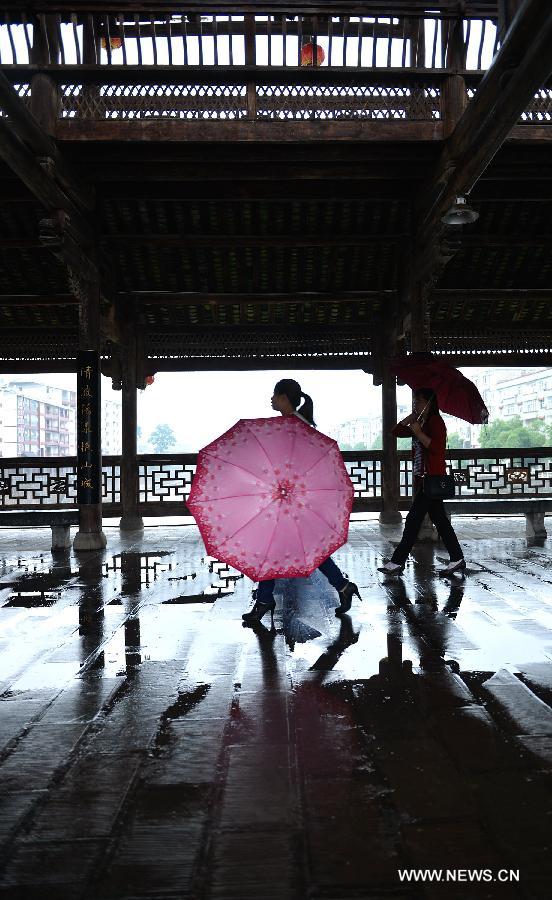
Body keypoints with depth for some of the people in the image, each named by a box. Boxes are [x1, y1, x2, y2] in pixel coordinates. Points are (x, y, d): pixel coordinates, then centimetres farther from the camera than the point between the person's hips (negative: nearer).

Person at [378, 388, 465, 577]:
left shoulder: (435, 421, -9)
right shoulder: (420, 423, 18)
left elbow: (437, 447, -22)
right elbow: (396, 432, 13)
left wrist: (418, 432, -21)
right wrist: (410, 418, 4)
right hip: (423, 479, 10)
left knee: (413, 520, -8)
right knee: (440, 520, 12)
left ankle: (397, 563, -4)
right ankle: (457, 560, 18)